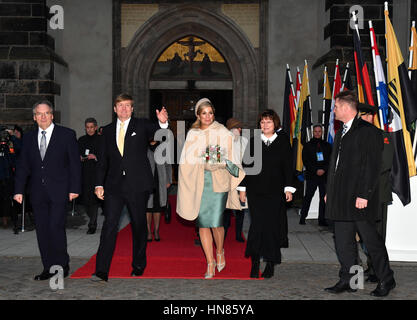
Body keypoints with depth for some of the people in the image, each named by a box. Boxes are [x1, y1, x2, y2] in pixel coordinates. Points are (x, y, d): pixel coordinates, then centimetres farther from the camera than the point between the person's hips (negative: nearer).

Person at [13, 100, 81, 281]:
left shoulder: (67, 135, 1)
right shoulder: (29, 138, 13)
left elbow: (75, 163, -1)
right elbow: (22, 166, 13)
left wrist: (74, 188, -7)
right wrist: (19, 190, 5)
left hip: (59, 191, -4)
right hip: (38, 193, 4)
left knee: (56, 227, -10)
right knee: (42, 230, 5)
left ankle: (62, 265, 7)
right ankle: (49, 268, 15)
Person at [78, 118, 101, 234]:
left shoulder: (101, 140, 1)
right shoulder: (81, 140, 13)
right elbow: (76, 155, 21)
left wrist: (96, 158, -15)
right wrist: (80, 158, 0)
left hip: (96, 172, -4)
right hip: (84, 173, 4)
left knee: (94, 198, -10)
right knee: (85, 197, 3)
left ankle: (92, 225, -5)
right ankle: (92, 219, 25)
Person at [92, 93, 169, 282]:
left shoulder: (142, 126, 3)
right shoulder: (108, 131, 13)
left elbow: (157, 133, -19)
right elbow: (102, 160, 13)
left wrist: (163, 123, -42)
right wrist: (99, 184, 5)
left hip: (138, 185, -2)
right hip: (114, 186, 2)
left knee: (139, 225, 9)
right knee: (109, 226, -5)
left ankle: (139, 266, 25)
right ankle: (102, 271, -4)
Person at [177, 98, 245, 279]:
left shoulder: (223, 133, 4)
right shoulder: (192, 135, 9)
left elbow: (231, 158, 6)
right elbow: (186, 161, 10)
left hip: (219, 183, -2)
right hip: (198, 184, 2)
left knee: (216, 222, -8)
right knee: (203, 223, 1)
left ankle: (220, 252, 22)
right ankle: (210, 263, 12)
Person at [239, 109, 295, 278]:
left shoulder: (283, 141, 6)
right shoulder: (253, 141, 7)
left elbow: (288, 166, 5)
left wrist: (288, 188, -2)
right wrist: (243, 189, 4)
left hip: (275, 192, 0)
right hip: (255, 191, 0)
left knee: (273, 226, 1)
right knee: (257, 225, -7)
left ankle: (270, 264, 14)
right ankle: (255, 263, 3)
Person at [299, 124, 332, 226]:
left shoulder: (327, 146, 13)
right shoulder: (307, 146, 8)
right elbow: (305, 161, 1)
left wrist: (324, 170, -9)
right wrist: (316, 170, -10)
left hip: (324, 175, 2)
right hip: (311, 176, -2)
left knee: (324, 197, -1)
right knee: (308, 196, -1)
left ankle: (322, 219, 2)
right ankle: (302, 218, 5)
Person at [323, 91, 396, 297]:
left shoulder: (368, 132, -9)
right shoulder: (341, 133, 18)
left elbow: (372, 166, -14)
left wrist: (364, 195, -18)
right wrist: (330, 191, 17)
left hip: (360, 199, -8)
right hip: (341, 199, 8)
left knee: (371, 240, 2)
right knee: (343, 241, 9)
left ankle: (386, 280, 18)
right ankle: (347, 280, 19)